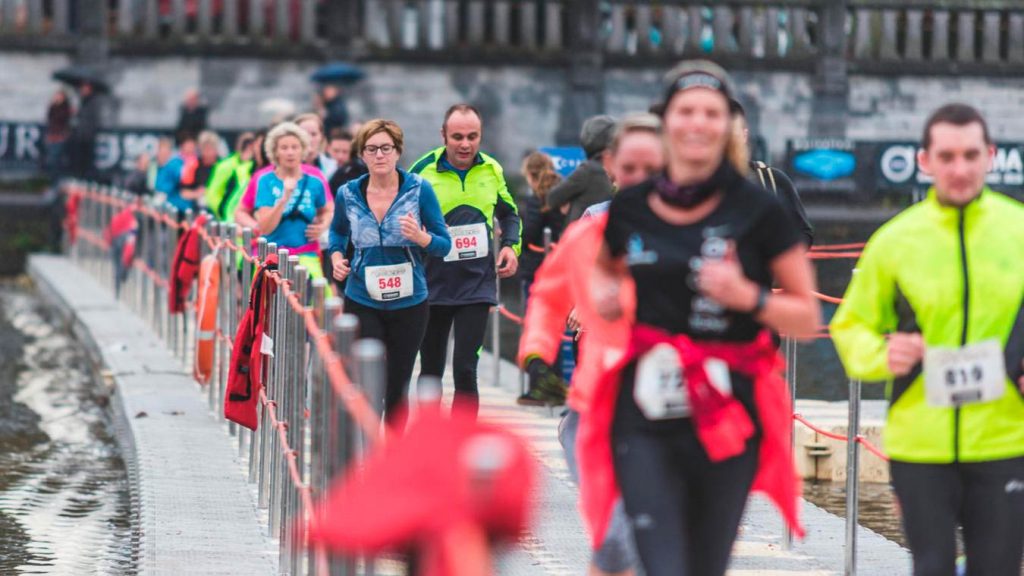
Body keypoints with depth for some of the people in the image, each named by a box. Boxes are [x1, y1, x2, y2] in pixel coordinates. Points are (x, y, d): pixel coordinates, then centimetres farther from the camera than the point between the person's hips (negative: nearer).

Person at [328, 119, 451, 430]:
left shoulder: (419, 189, -6)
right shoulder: (348, 194, 0)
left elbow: (444, 244, -2)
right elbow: (338, 232, 21)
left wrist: (421, 237, -23)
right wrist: (336, 256, 1)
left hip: (409, 303, 0)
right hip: (362, 303, 0)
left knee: (398, 386, 11)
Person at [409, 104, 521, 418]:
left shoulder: (492, 170, 3)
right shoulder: (423, 170, -6)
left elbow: (509, 214, 20)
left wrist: (511, 245, 4)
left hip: (477, 283, 0)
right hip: (432, 283, 0)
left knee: (465, 370, -10)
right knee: (430, 371, 12)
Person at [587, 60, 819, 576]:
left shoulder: (757, 212, -2)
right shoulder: (630, 209, 6)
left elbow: (807, 318, 1)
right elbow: (605, 266, 29)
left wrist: (749, 297, -15)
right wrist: (600, 291, 7)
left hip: (728, 418, -1)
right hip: (646, 421, 1)